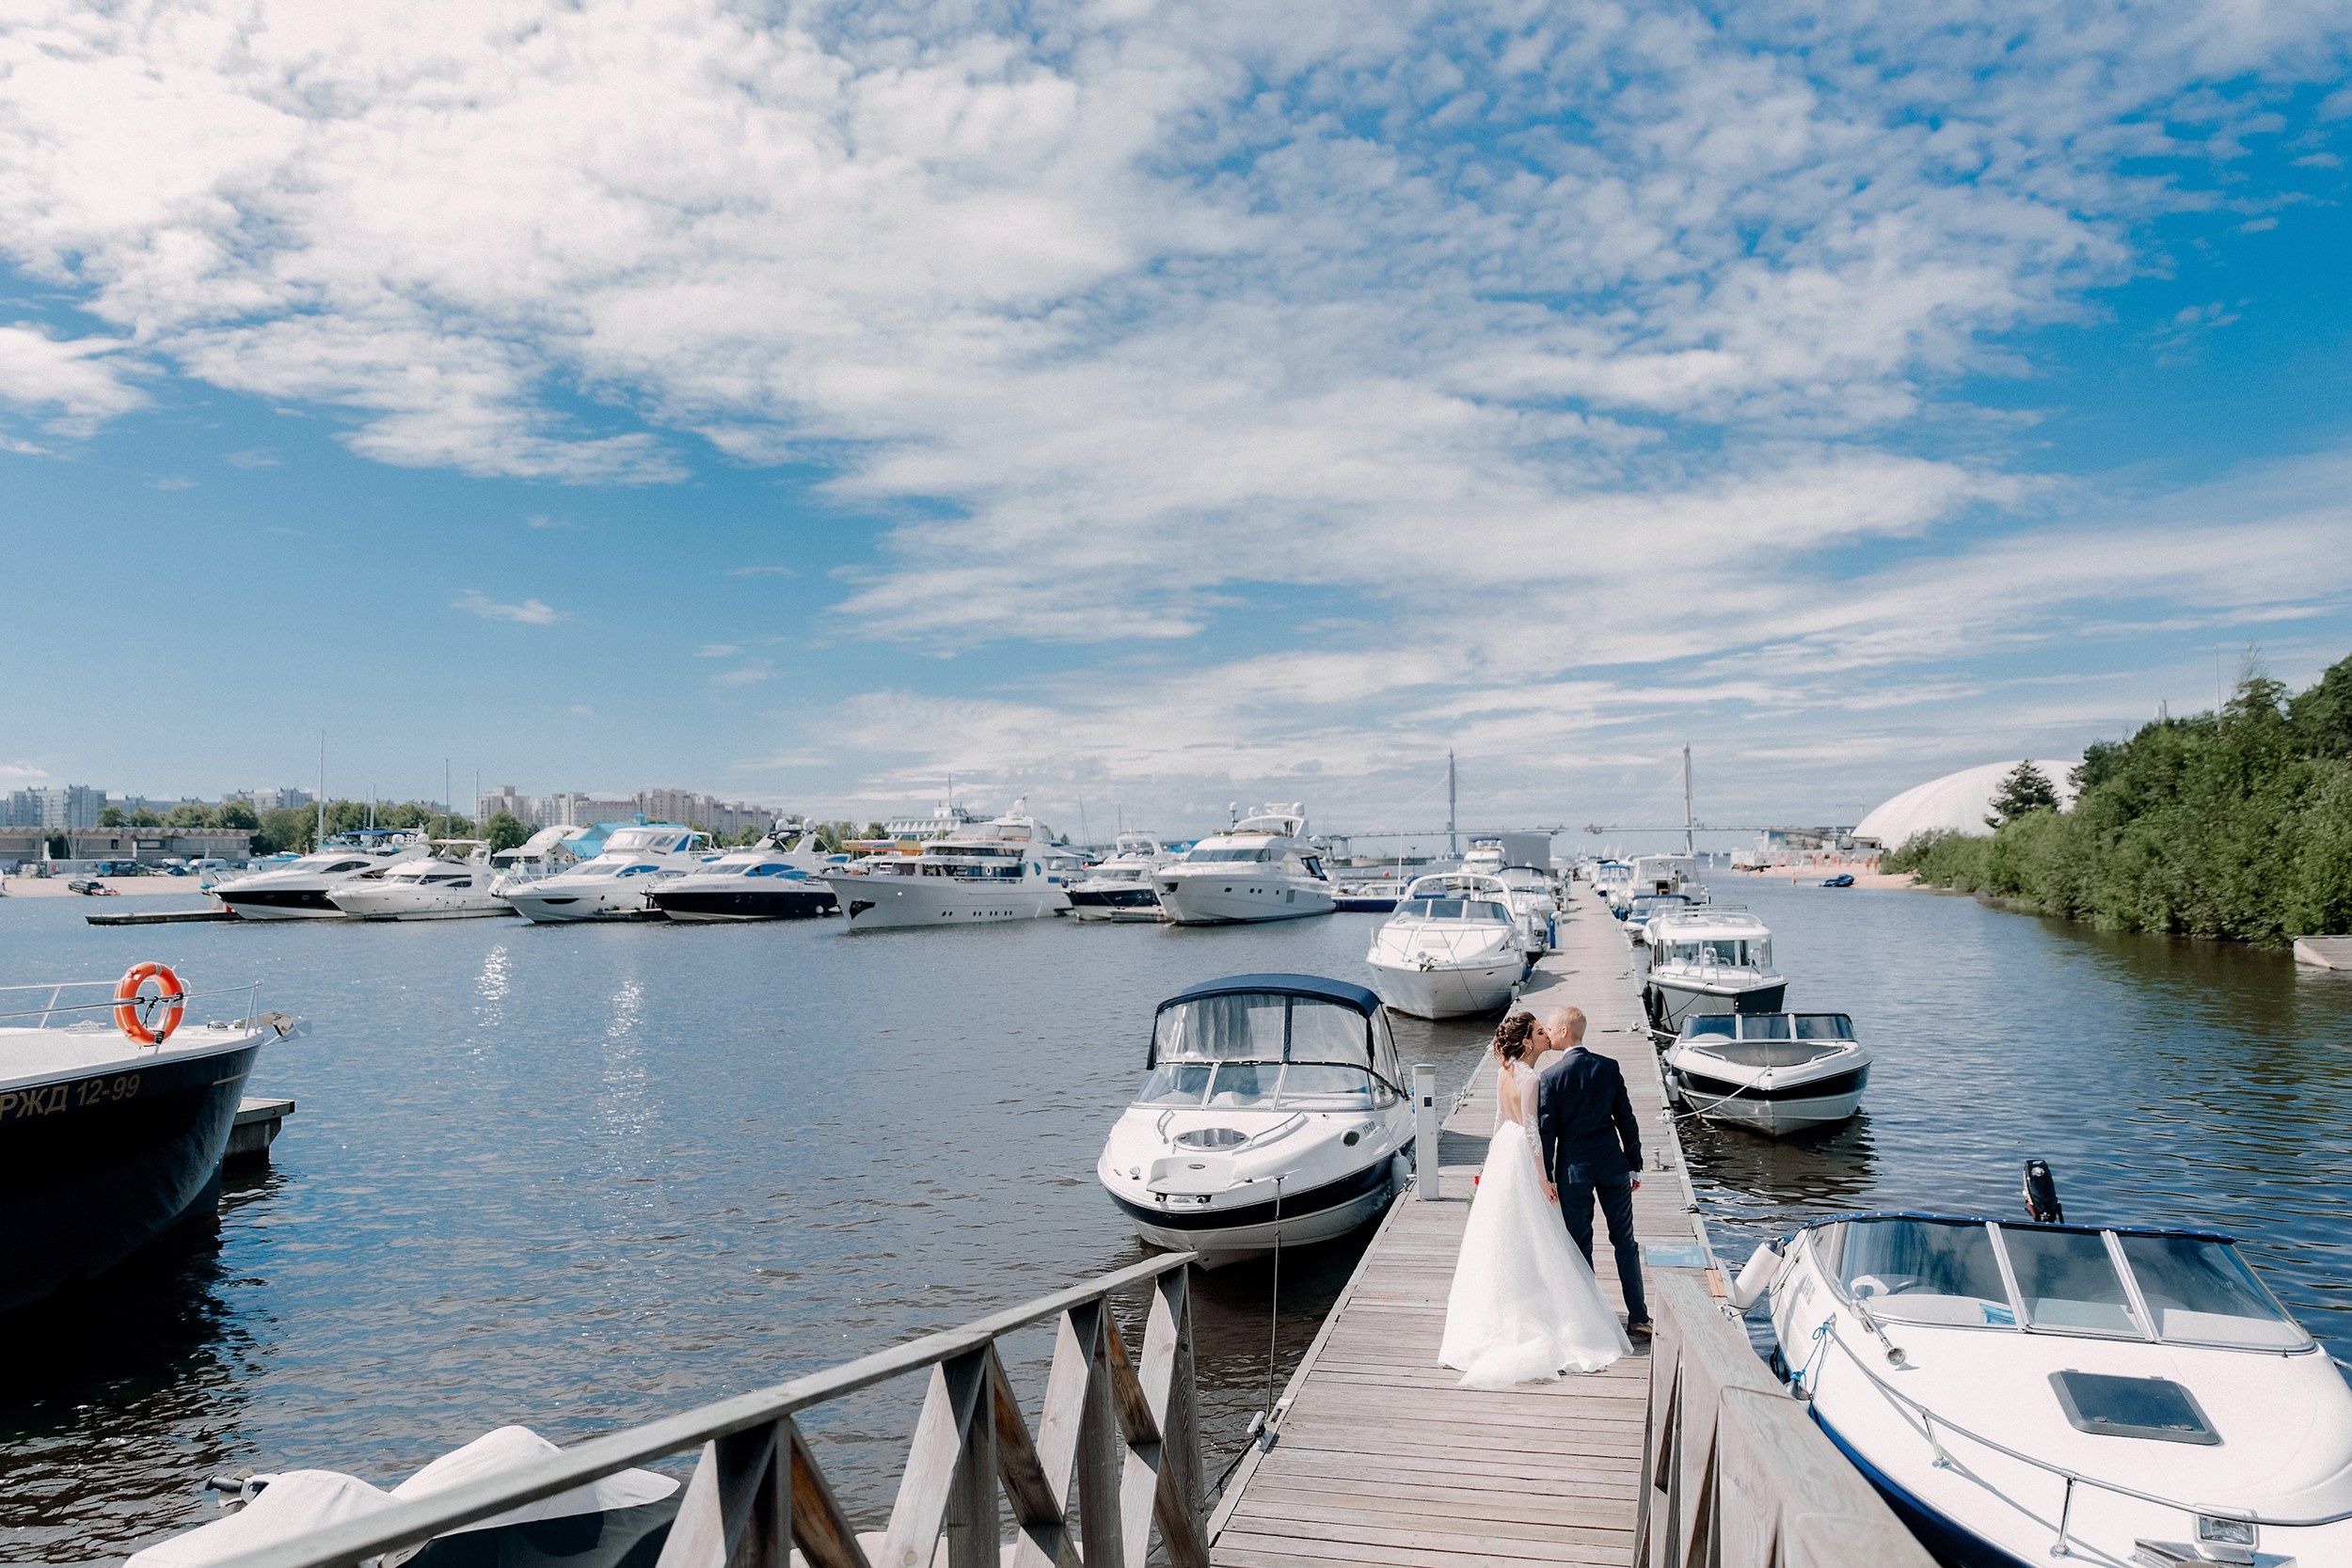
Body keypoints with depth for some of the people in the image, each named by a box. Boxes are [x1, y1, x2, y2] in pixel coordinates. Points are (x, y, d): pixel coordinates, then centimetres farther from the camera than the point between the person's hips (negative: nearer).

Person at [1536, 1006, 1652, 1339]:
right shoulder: (1609, 1068, -2)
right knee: (1624, 1241, 11)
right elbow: (1626, 1119, 2)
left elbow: (1546, 1130, -9)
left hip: (1573, 1168, -3)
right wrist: (1634, 1165, 10)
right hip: (1612, 1163, 3)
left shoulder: (1549, 1077, -11)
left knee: (1580, 1245, 8)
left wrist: (1546, 1177, -2)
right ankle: (1638, 1318, 14)